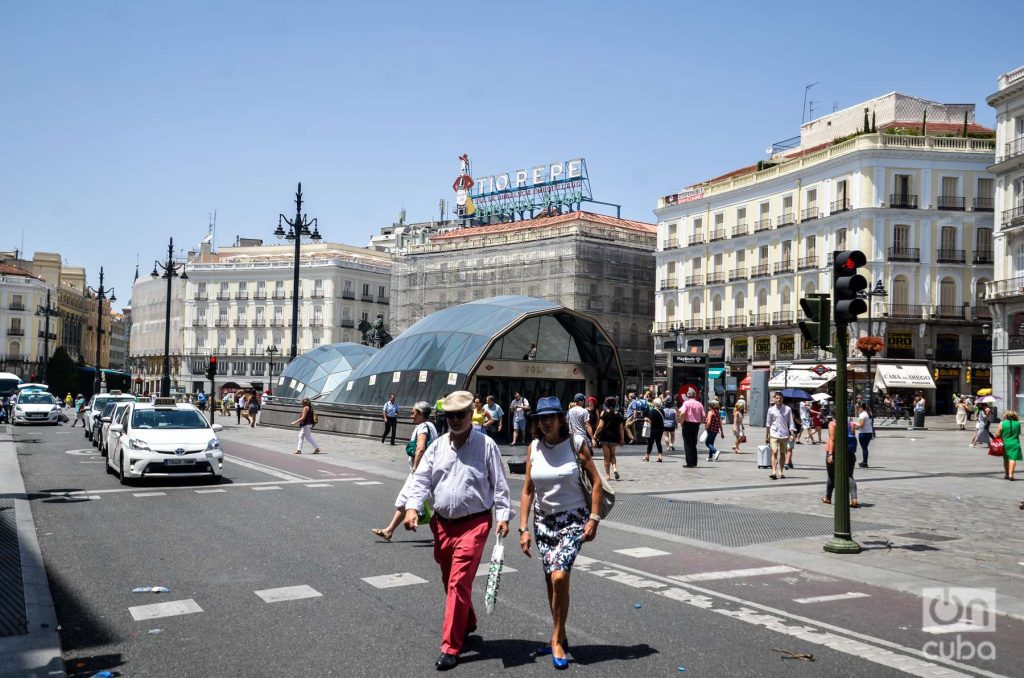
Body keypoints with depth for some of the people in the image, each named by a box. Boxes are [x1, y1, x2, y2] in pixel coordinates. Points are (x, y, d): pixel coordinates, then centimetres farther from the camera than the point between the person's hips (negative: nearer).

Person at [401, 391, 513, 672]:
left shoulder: (486, 445, -3)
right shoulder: (437, 446, 7)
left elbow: (499, 483, -1)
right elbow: (421, 478, 4)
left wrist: (503, 516, -8)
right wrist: (413, 507, -11)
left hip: (473, 524, -5)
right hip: (442, 523, 5)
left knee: (459, 583, -10)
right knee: (450, 581, 17)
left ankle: (450, 647, -3)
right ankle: (468, 625, 40)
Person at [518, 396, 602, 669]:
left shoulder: (576, 443, -9)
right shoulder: (534, 448, 1)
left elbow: (596, 481, -5)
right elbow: (527, 490, 5)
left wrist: (594, 519, -11)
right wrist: (523, 528, 0)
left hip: (573, 519, -4)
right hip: (544, 519, 4)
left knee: (559, 577, -17)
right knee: (551, 581, 9)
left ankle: (557, 640, 0)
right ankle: (560, 637, 27)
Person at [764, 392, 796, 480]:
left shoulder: (787, 409, 2)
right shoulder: (771, 410, 3)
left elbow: (791, 422, 5)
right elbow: (768, 424, 11)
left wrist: (792, 434, -5)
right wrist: (766, 436, 13)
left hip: (784, 435, 1)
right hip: (774, 434, -1)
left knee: (782, 453, 10)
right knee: (774, 452, -13)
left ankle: (781, 472, 20)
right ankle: (774, 472, -21)